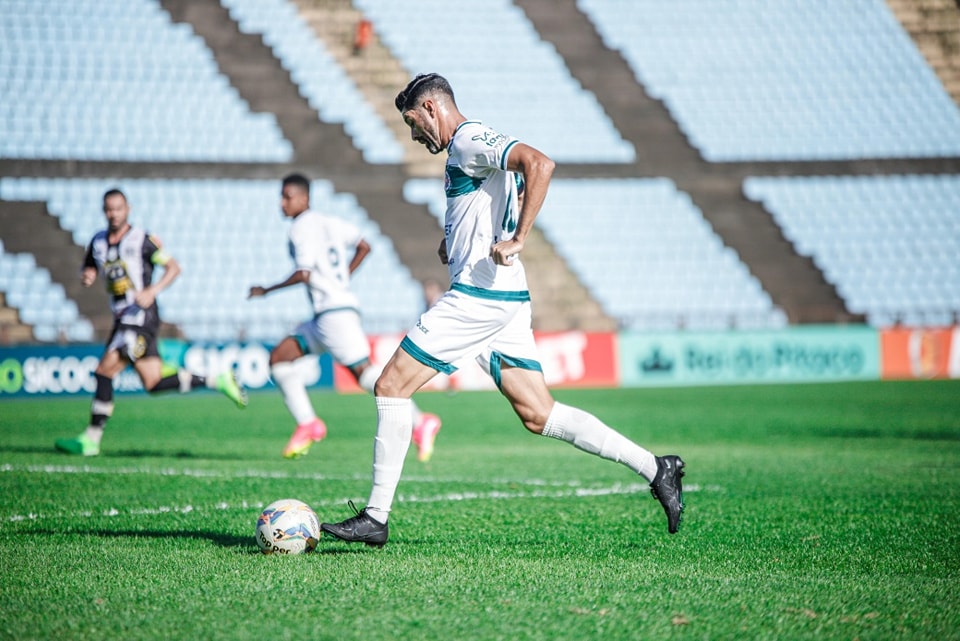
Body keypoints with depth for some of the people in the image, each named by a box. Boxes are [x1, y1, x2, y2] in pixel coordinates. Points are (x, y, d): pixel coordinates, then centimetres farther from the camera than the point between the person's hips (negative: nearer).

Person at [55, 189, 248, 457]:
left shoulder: (142, 240, -6)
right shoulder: (98, 242, 11)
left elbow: (173, 267, -2)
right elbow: (88, 271, 22)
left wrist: (152, 291, -16)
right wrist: (86, 277, -2)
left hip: (140, 316, -7)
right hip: (123, 319, 7)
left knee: (105, 371, -15)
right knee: (154, 383, 7)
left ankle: (91, 439, -11)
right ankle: (217, 381, 20)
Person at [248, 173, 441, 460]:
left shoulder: (302, 228, -8)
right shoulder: (329, 222, 18)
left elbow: (303, 274, -17)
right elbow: (364, 246, 25)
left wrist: (266, 290, -5)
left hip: (335, 312, -10)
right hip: (324, 316, 10)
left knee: (363, 372, -15)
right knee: (279, 357, 10)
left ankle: (419, 421, -19)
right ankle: (307, 424, 8)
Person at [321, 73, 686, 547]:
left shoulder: (469, 141, -8)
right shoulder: (468, 151, 23)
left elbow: (539, 164, -24)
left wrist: (517, 240, -25)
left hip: (478, 295, -10)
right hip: (504, 299, 10)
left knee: (391, 387, -5)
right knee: (538, 415, 6)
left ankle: (375, 517, -4)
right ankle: (655, 468, 2)